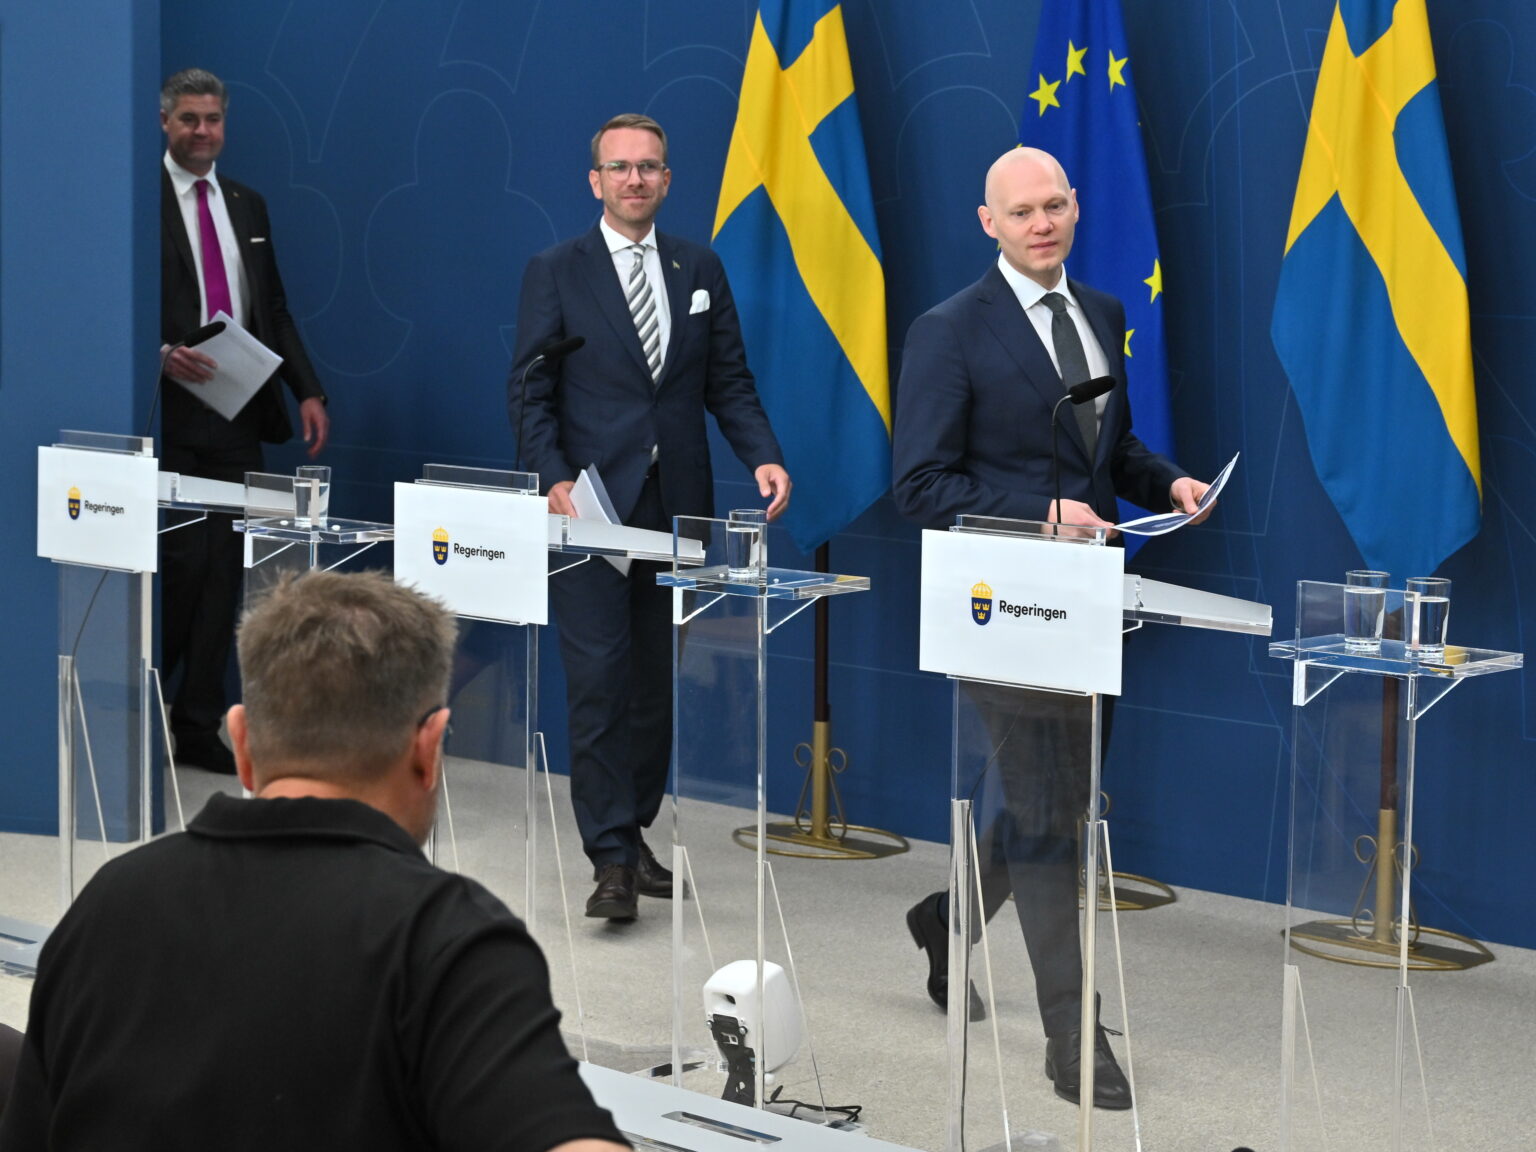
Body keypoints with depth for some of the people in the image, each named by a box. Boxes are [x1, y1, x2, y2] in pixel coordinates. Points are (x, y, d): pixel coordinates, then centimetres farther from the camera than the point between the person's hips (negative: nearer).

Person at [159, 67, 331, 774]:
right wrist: (162, 356, -23)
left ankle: (198, 727, 12)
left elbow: (274, 310, 18)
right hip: (173, 416, -6)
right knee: (183, 563, -8)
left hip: (239, 416, 6)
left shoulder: (248, 206, 17)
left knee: (225, 570, 6)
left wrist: (307, 391, 8)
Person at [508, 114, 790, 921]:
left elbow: (729, 382, 10)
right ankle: (611, 860, -8)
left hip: (675, 508, 4)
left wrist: (762, 457, -7)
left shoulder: (700, 270, 12)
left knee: (656, 685, 9)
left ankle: (632, 832, 21)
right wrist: (554, 480, -16)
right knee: (599, 680, -9)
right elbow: (530, 392, -2)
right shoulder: (555, 272, 2)